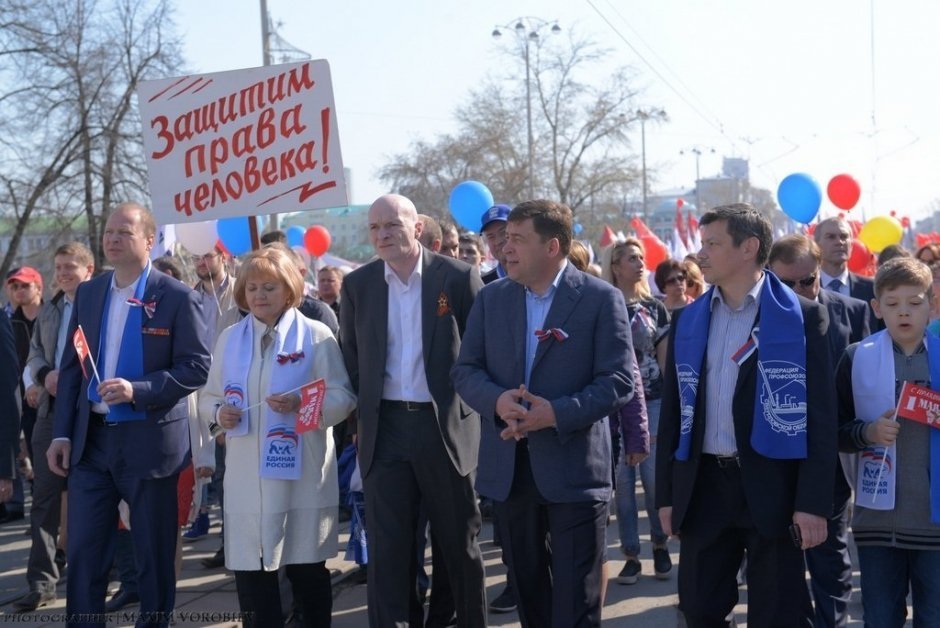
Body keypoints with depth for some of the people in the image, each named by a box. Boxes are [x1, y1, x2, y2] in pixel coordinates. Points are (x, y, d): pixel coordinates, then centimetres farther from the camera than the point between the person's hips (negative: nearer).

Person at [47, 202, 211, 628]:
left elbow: (197, 367, -11)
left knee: (154, 554, 7)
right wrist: (62, 433, 4)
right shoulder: (87, 293, 9)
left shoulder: (178, 297, -6)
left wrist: (137, 390, -23)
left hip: (150, 441, -4)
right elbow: (71, 368, 11)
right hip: (91, 438, 4)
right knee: (83, 552, 6)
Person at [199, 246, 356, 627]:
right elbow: (208, 398, 14)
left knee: (307, 570, 6)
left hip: (301, 475, -3)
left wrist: (299, 404, -22)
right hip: (246, 478, 3)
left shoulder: (316, 335, -1)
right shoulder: (229, 338, 11)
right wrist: (219, 412, -9)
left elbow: (343, 397, -5)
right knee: (250, 570, 4)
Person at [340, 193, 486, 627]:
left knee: (459, 542, 12)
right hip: (385, 429, 2)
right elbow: (352, 361, 10)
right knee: (387, 549, 2)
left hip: (446, 425, -2)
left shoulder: (459, 278, -5)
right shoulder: (358, 285, 3)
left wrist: (470, 406, -3)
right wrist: (362, 415, 5)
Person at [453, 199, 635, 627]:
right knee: (527, 588, 17)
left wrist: (557, 414, -22)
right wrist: (496, 399, -16)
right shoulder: (491, 298, 8)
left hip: (574, 468, -4)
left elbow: (618, 381, -10)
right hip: (509, 467, 5)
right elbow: (465, 370, 5)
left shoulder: (601, 299, -5)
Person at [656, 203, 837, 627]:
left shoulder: (802, 317, -4)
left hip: (774, 487, -4)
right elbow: (672, 411, 11)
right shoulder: (688, 320, 9)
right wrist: (666, 494, 7)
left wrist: (813, 502, -12)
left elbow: (820, 415, -7)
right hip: (702, 487, 4)